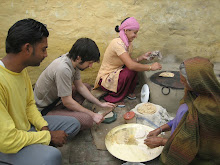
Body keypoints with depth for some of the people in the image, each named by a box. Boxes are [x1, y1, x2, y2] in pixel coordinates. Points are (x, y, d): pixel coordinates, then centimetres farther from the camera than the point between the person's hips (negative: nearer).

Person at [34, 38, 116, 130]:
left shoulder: (73, 60, -5)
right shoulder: (63, 69, -32)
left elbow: (80, 86, 5)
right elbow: (67, 102, -26)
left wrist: (100, 104, 5)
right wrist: (92, 114, -16)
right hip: (43, 110, -9)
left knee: (86, 87, 11)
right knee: (87, 120, -24)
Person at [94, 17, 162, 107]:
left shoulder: (128, 43, 2)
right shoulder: (117, 43, -27)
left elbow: (129, 62, 4)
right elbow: (131, 65, -34)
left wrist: (142, 57, -7)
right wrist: (150, 67, -27)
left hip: (117, 73, 8)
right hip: (106, 78, -8)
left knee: (135, 68, -15)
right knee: (129, 72, -30)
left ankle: (129, 92, 9)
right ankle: (115, 98, -8)